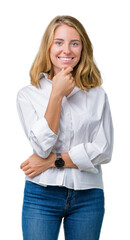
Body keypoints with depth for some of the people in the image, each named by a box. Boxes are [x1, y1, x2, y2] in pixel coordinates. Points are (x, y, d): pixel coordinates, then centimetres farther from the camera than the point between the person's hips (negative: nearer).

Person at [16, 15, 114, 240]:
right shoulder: (28, 94, 0)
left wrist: (53, 161, -10)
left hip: (88, 196, 2)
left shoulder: (97, 95, 3)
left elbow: (103, 151, -4)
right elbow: (43, 146, -10)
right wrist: (57, 94, -13)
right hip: (41, 196, -1)